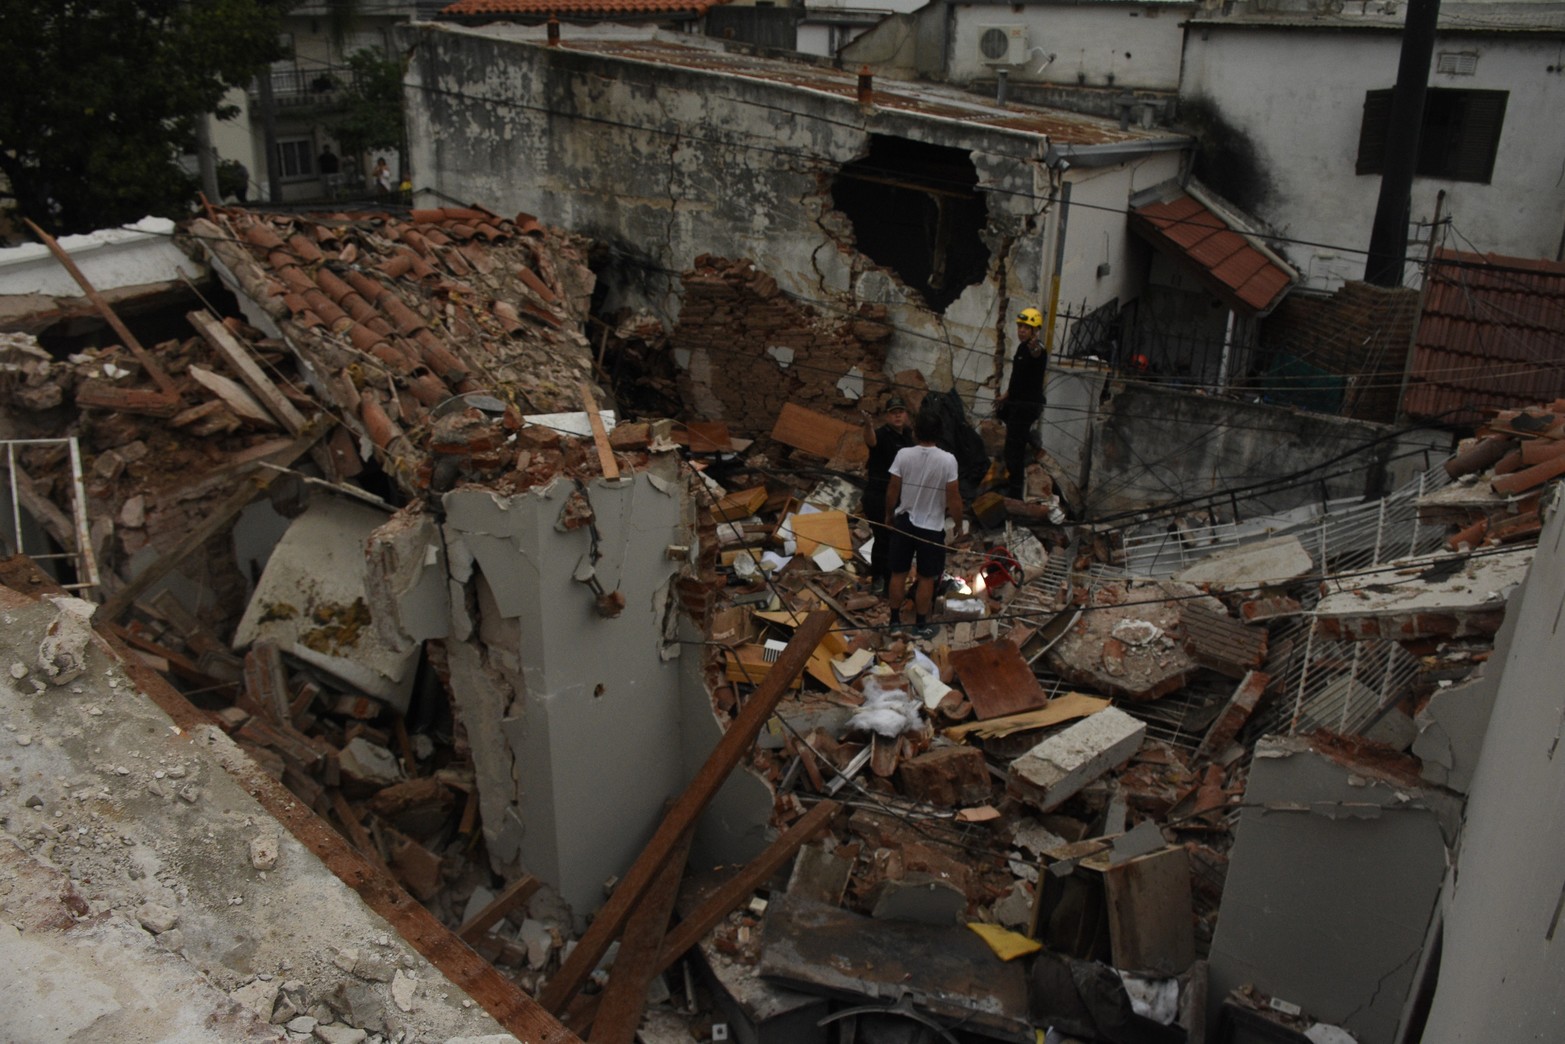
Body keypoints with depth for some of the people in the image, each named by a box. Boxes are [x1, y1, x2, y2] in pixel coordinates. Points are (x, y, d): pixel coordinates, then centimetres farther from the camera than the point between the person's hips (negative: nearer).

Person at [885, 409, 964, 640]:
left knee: (898, 574, 15)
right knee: (926, 579, 11)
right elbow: (953, 497, -13)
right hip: (932, 527, -2)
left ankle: (895, 621, 26)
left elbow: (892, 490, -4)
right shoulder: (947, 460, -17)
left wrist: (889, 514, 13)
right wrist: (959, 524, 3)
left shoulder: (903, 455, -12)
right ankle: (920, 626, 21)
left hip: (903, 522, 2)